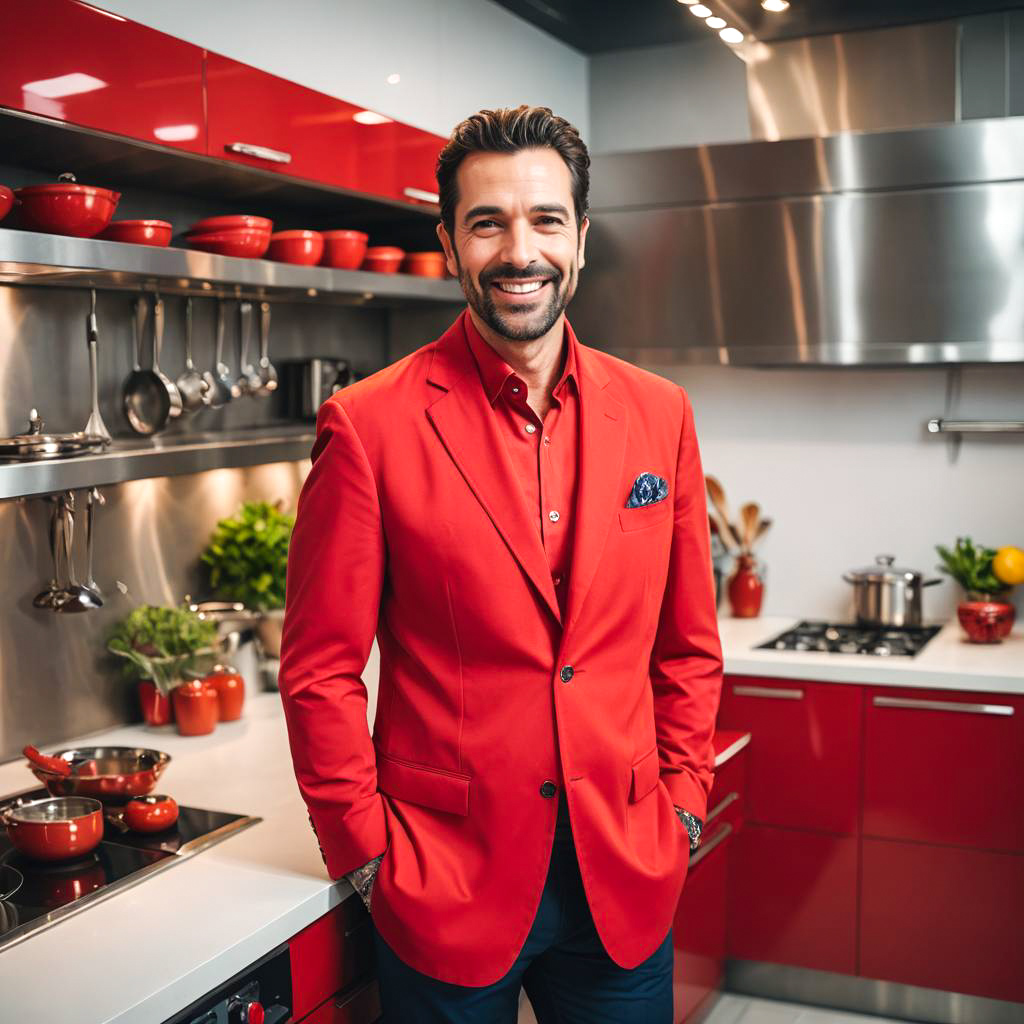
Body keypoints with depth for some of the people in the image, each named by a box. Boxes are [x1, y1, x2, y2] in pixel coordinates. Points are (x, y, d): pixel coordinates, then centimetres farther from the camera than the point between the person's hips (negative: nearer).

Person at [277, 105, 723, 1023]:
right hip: (445, 891, -3)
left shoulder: (660, 414, 1)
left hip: (626, 881, 3)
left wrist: (680, 807, 3)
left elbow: (689, 644, 8)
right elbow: (322, 668, -6)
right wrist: (368, 854, -6)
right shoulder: (369, 425, -10)